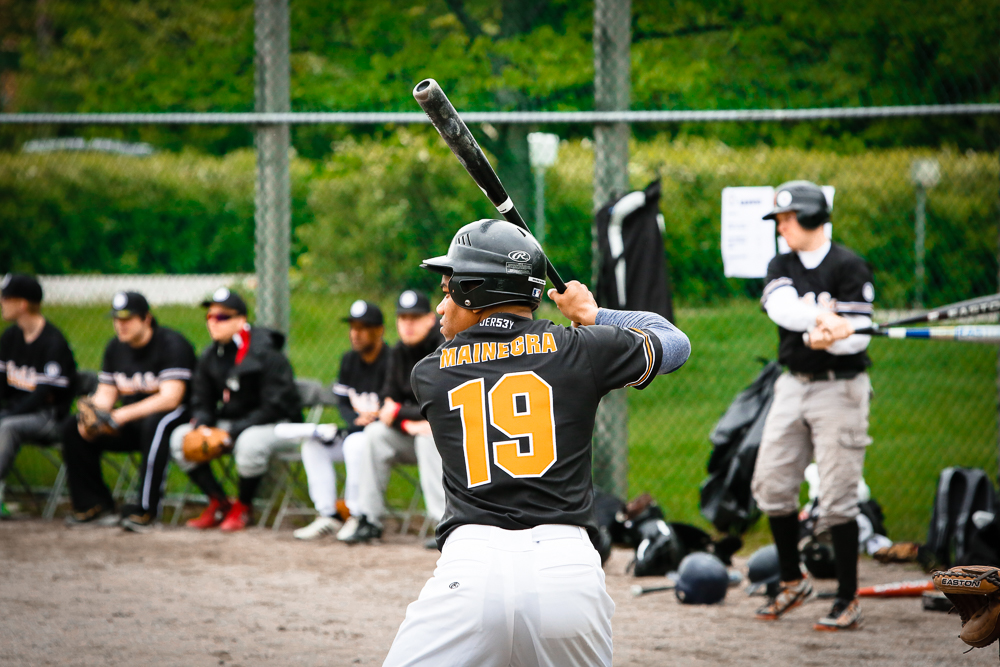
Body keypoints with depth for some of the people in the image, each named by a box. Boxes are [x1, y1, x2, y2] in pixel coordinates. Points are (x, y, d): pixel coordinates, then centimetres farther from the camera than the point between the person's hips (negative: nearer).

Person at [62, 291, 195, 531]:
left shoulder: (172, 345, -15)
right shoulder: (116, 347, 9)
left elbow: (170, 398, -25)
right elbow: (105, 394, 10)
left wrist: (123, 415, -32)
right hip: (130, 424, 7)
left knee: (155, 424, -42)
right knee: (72, 428, -7)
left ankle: (145, 510, -39)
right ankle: (94, 505, -4)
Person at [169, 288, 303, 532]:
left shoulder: (267, 355, -18)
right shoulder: (210, 357, 4)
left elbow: (274, 406, -20)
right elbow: (202, 403, 11)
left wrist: (232, 432, -24)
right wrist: (200, 426, -13)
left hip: (278, 424, -7)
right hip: (230, 423, 7)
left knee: (250, 441, -40)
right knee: (180, 437, -11)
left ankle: (243, 506, -13)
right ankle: (219, 502, -3)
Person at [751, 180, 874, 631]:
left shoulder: (849, 268, -8)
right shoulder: (781, 268, 9)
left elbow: (856, 337, -14)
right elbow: (782, 307, -14)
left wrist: (821, 338, -33)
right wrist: (823, 318, -32)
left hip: (839, 388, -6)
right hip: (793, 387, 6)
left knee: (837, 498, -9)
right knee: (771, 485, 5)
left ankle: (848, 601, -3)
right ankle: (792, 582, 21)